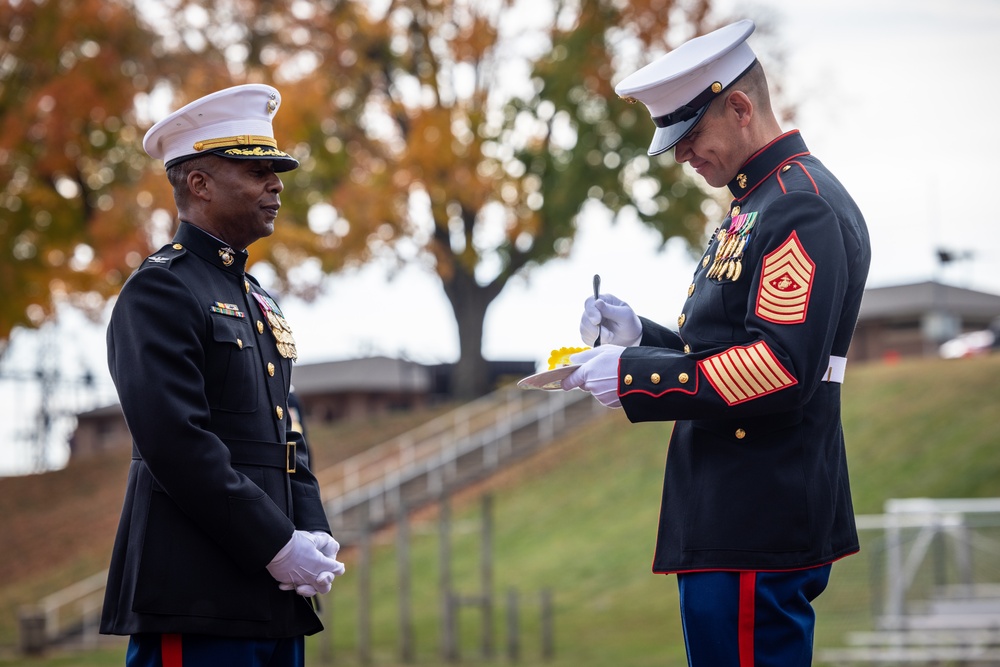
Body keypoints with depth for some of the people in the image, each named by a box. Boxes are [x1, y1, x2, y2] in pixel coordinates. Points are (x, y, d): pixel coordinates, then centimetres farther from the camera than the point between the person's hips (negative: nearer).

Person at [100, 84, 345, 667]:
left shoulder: (259, 301, 21)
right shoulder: (160, 291, -7)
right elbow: (177, 441, -17)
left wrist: (315, 538, 2)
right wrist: (277, 547, -17)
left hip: (274, 598, 9)